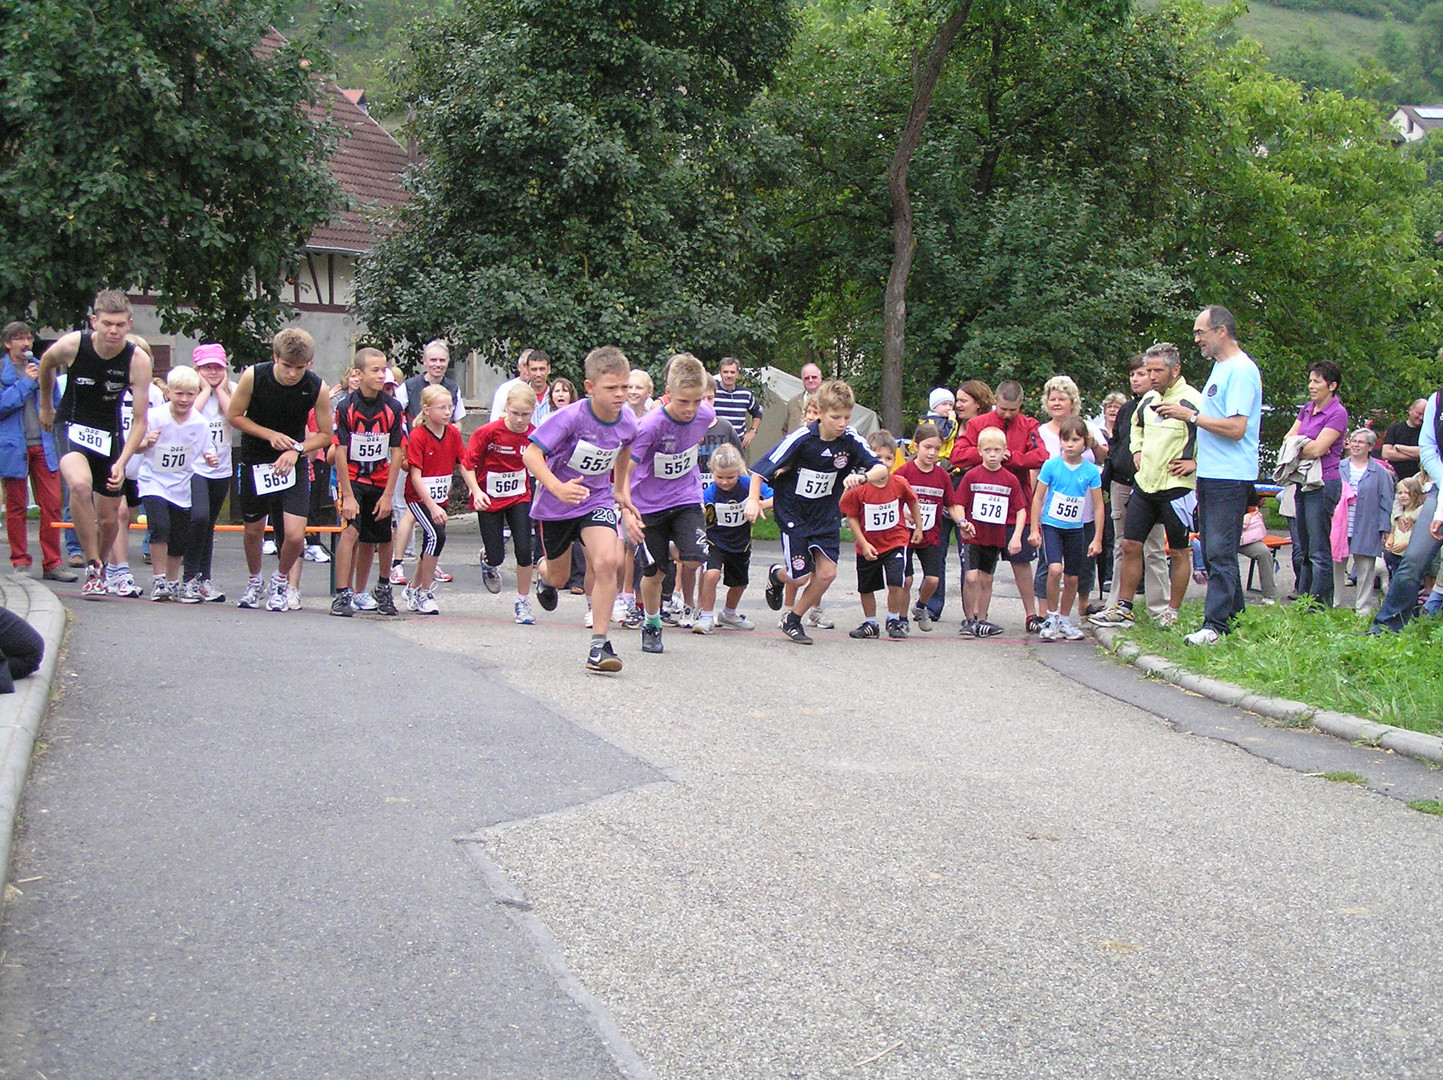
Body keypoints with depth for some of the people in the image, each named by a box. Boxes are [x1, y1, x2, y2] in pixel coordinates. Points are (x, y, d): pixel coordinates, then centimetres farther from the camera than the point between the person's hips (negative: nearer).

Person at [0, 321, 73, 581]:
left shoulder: (42, 369, 15)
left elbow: (56, 406, 21)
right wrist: (25, 383, -13)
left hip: (43, 446, 3)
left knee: (52, 505, -3)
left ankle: (52, 563, 1)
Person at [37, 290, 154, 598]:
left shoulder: (138, 360, -19)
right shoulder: (71, 345, -18)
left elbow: (139, 420, -15)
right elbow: (46, 364, 7)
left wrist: (122, 462, -27)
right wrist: (46, 406, 18)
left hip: (110, 434, 2)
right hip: (73, 429, -2)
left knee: (108, 520, 9)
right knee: (80, 484, -32)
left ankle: (100, 568, 40)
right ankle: (92, 567, -20)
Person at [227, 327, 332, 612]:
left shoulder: (317, 388, -18)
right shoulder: (253, 377, -18)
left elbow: (325, 435, -5)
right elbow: (234, 416, -4)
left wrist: (297, 449, -21)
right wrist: (270, 435, -16)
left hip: (293, 462, -1)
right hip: (254, 460, 1)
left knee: (295, 535, -12)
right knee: (254, 531, 13)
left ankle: (281, 580, 19)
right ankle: (254, 581, 41)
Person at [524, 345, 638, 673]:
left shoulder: (628, 421, -11)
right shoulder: (571, 417, -26)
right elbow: (531, 454, -27)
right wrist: (557, 488, -42)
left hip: (597, 499, 2)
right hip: (555, 506, -2)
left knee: (607, 562, -23)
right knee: (558, 578, 15)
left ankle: (599, 645, -15)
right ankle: (543, 572, 56)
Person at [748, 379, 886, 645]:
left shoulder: (851, 440, -11)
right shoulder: (801, 438, -20)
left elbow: (881, 468, -14)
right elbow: (763, 468, -15)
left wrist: (861, 477, -34)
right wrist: (753, 500, -24)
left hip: (826, 513, 3)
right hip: (793, 511, -3)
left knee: (827, 573, -6)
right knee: (799, 573, -5)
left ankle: (793, 620, 17)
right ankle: (777, 575, 34)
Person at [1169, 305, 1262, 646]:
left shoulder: (1241, 370, -13)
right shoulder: (1220, 367, 17)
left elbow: (1236, 428, -21)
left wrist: (1191, 415, -16)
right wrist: (1197, 462, 18)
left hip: (1230, 477, -10)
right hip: (1210, 475, 10)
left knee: (1220, 551, -11)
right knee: (1213, 551, 12)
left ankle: (1216, 624, -12)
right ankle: (1233, 615, 19)